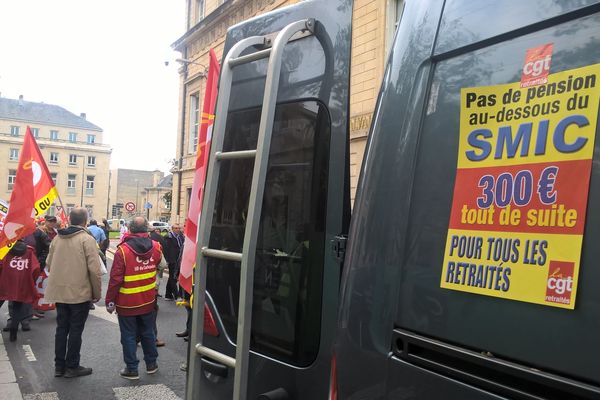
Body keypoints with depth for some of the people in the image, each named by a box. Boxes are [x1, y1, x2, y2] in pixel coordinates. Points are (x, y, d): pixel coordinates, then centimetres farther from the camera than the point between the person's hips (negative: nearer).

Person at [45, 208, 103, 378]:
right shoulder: (87, 239, -14)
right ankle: (72, 367, 15)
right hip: (80, 293, -6)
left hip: (59, 292, 6)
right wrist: (97, 292, -7)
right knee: (76, 330, 6)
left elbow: (49, 264, 11)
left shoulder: (57, 238, 4)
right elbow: (94, 269, -17)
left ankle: (59, 366, 24)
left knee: (61, 328, 15)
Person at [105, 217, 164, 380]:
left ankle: (132, 369, 16)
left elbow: (115, 279, -17)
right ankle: (151, 363, 31)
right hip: (148, 301, 4)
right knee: (148, 332, 19)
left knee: (129, 336, 9)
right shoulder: (155, 247, -5)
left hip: (127, 302, -4)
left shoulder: (123, 250, -18)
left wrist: (110, 301, -8)